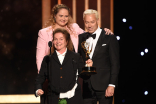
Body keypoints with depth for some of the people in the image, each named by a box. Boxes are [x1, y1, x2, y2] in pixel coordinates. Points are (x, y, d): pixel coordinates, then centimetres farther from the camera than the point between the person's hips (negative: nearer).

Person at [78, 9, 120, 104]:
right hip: (87, 86, 4)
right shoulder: (81, 38, 12)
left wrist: (112, 85, -11)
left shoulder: (109, 38, -2)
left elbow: (115, 64, -5)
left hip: (104, 86, -4)